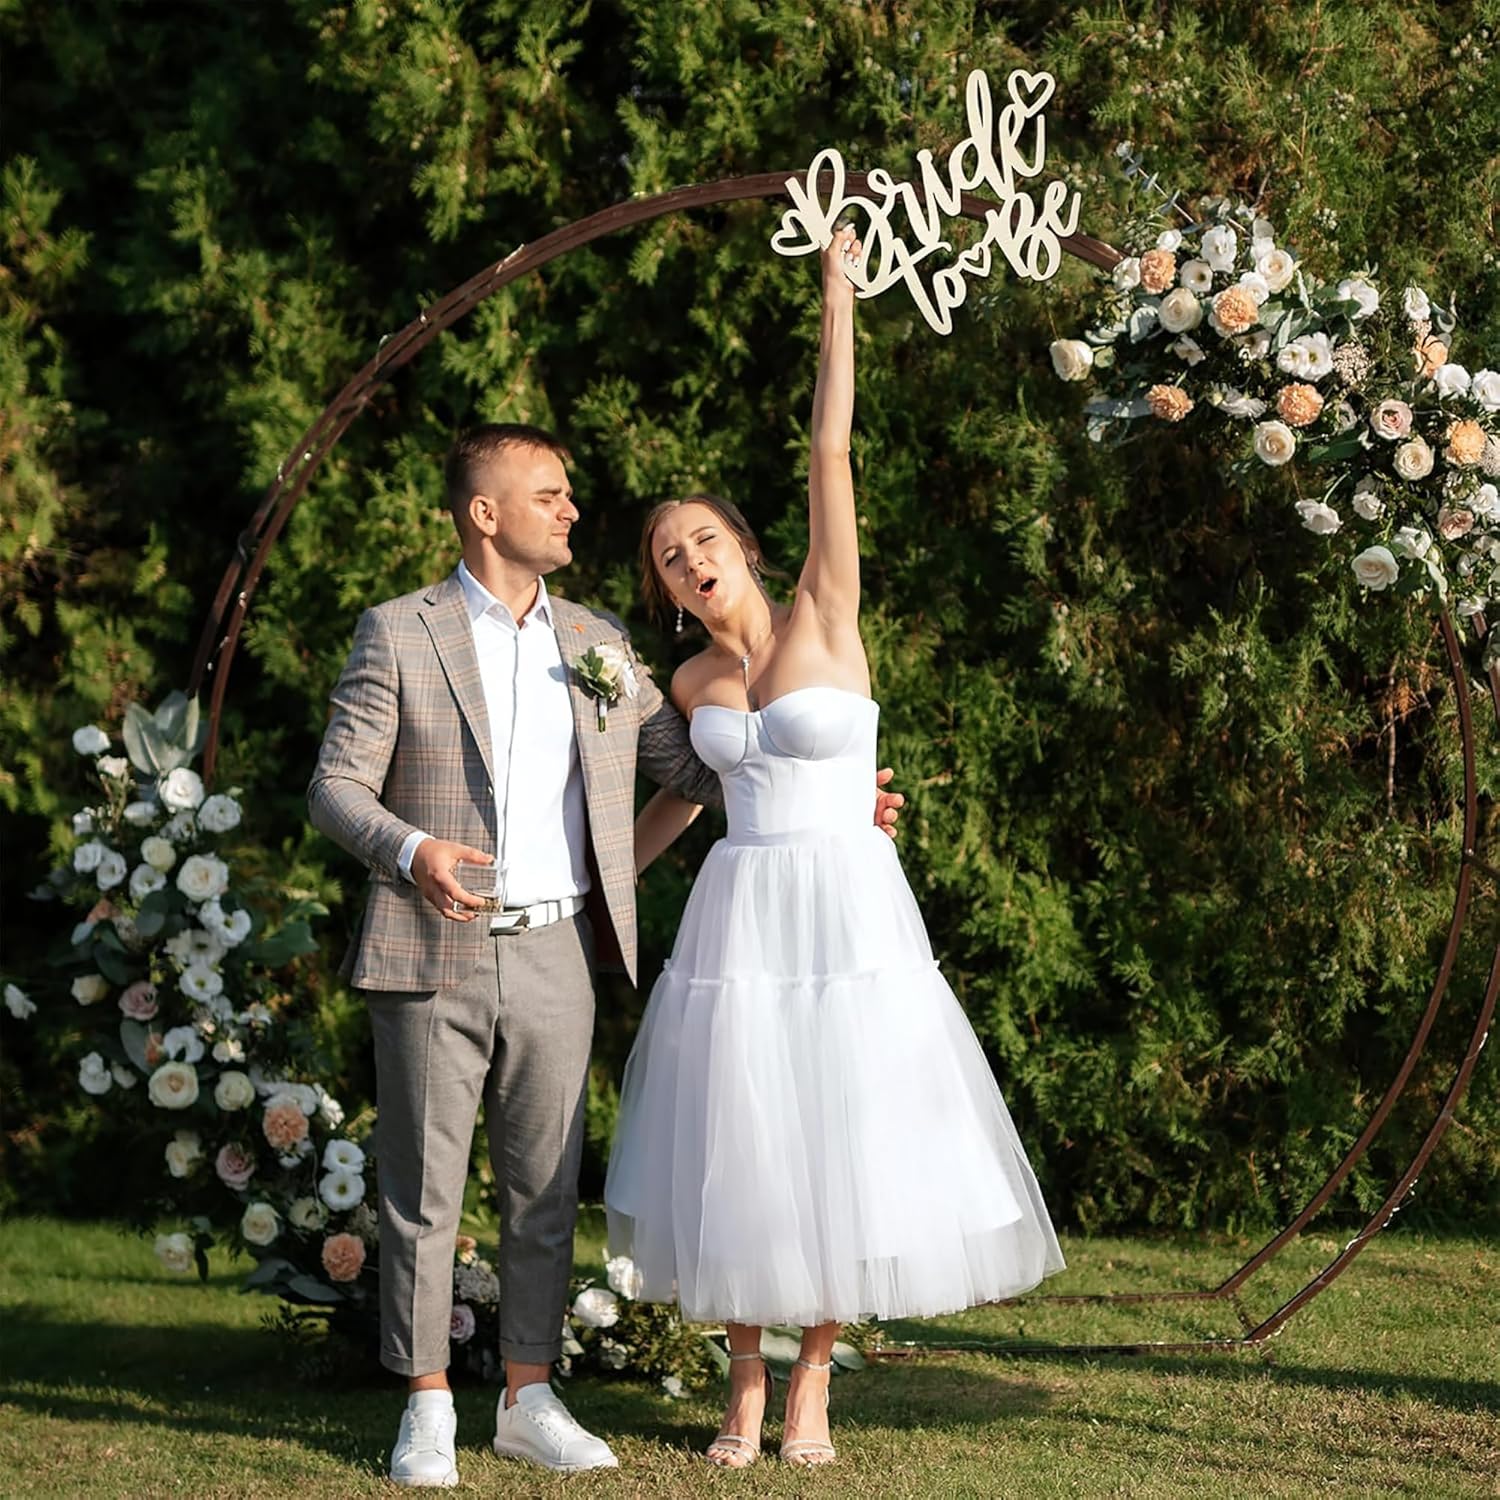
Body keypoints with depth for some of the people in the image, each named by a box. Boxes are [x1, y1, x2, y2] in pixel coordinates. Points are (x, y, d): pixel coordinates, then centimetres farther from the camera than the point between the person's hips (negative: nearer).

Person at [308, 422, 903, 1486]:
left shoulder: (598, 641, 13)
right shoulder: (400, 635, -1)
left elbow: (687, 764, 19)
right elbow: (337, 784, -4)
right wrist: (411, 851, -23)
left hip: (553, 957, 4)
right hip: (431, 954, -4)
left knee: (546, 1188, 7)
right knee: (423, 1189, 1)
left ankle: (530, 1397, 17)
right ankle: (428, 1409, 10)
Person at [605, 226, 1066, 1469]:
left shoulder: (825, 618, -2)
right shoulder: (693, 681, 8)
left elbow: (831, 458, -7)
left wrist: (838, 301, -8)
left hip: (849, 916, -3)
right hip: (739, 923, 3)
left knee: (841, 1143, 1)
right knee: (738, 1149, 3)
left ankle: (811, 1385, 16)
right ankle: (746, 1386, 18)